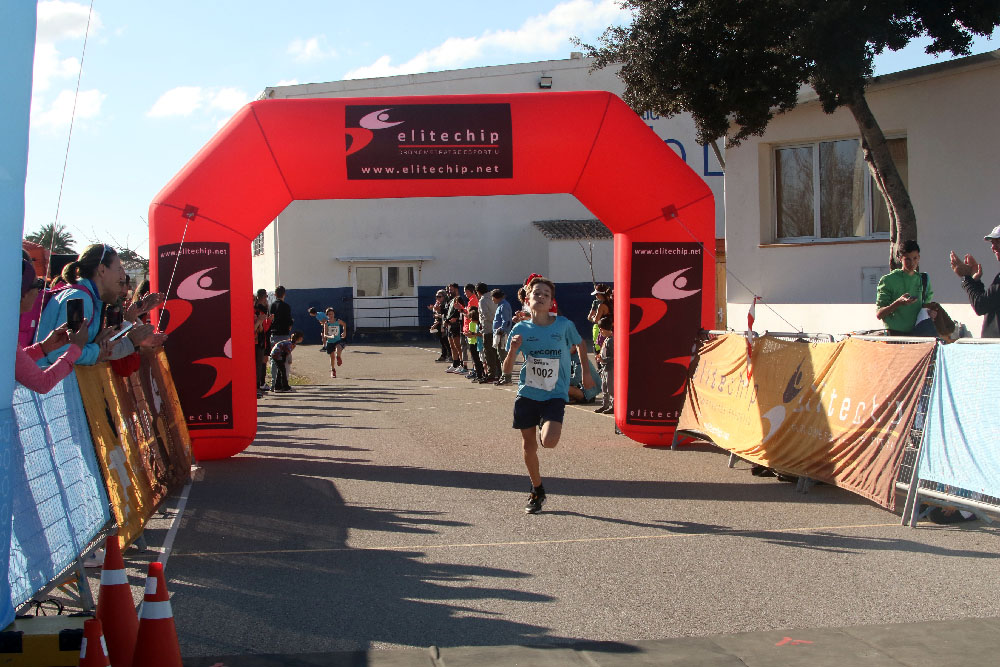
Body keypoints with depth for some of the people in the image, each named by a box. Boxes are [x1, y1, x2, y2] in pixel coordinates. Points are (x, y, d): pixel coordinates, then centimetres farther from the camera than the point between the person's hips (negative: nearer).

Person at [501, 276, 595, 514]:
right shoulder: (521, 329, -3)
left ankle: (548, 428, 17)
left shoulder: (564, 325, -6)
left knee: (549, 441, -22)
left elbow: (580, 345, 16)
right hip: (527, 394, 2)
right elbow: (506, 369, -3)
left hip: (555, 395, -2)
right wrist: (513, 350, -21)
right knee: (528, 447, 6)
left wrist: (585, 373, 18)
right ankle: (537, 491, 28)